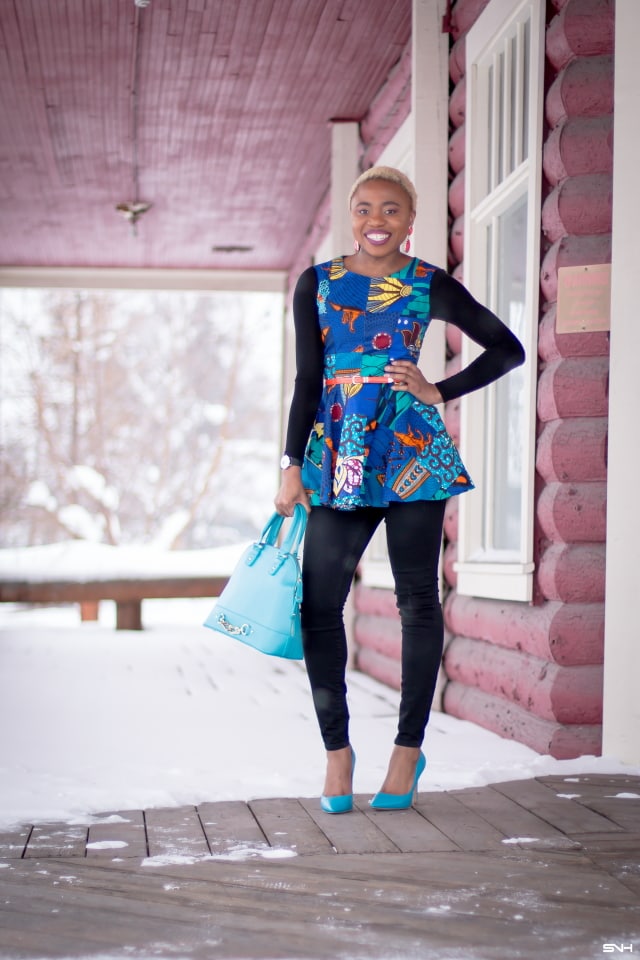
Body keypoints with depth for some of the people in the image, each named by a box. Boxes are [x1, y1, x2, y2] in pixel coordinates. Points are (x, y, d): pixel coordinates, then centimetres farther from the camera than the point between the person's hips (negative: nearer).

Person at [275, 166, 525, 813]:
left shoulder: (431, 287, 4)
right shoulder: (317, 284, 8)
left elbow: (508, 350, 10)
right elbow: (307, 381, 8)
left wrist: (440, 391, 0)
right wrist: (292, 467, 3)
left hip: (413, 452, -1)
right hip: (338, 457, 1)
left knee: (417, 598, 2)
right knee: (318, 603, -6)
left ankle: (409, 749, 15)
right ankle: (336, 749, 9)